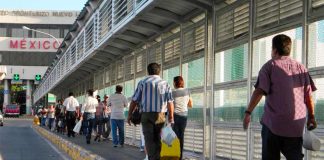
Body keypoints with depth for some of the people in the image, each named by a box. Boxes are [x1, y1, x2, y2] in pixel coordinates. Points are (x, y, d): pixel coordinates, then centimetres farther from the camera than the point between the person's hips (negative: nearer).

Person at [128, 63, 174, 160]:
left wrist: (129, 115, 7)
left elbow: (134, 100, -1)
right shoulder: (165, 84, 7)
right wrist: (171, 119, 1)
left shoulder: (143, 83, 3)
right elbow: (170, 103, -1)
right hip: (160, 115, 2)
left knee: (149, 140, -3)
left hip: (146, 115, -2)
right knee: (157, 139, 14)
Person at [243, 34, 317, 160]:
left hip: (273, 122, -3)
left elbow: (259, 91, -10)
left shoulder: (270, 66, 1)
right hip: (296, 125, 3)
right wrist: (311, 117, 17)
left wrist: (248, 112, -9)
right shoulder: (301, 68, 11)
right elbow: (308, 95, 8)